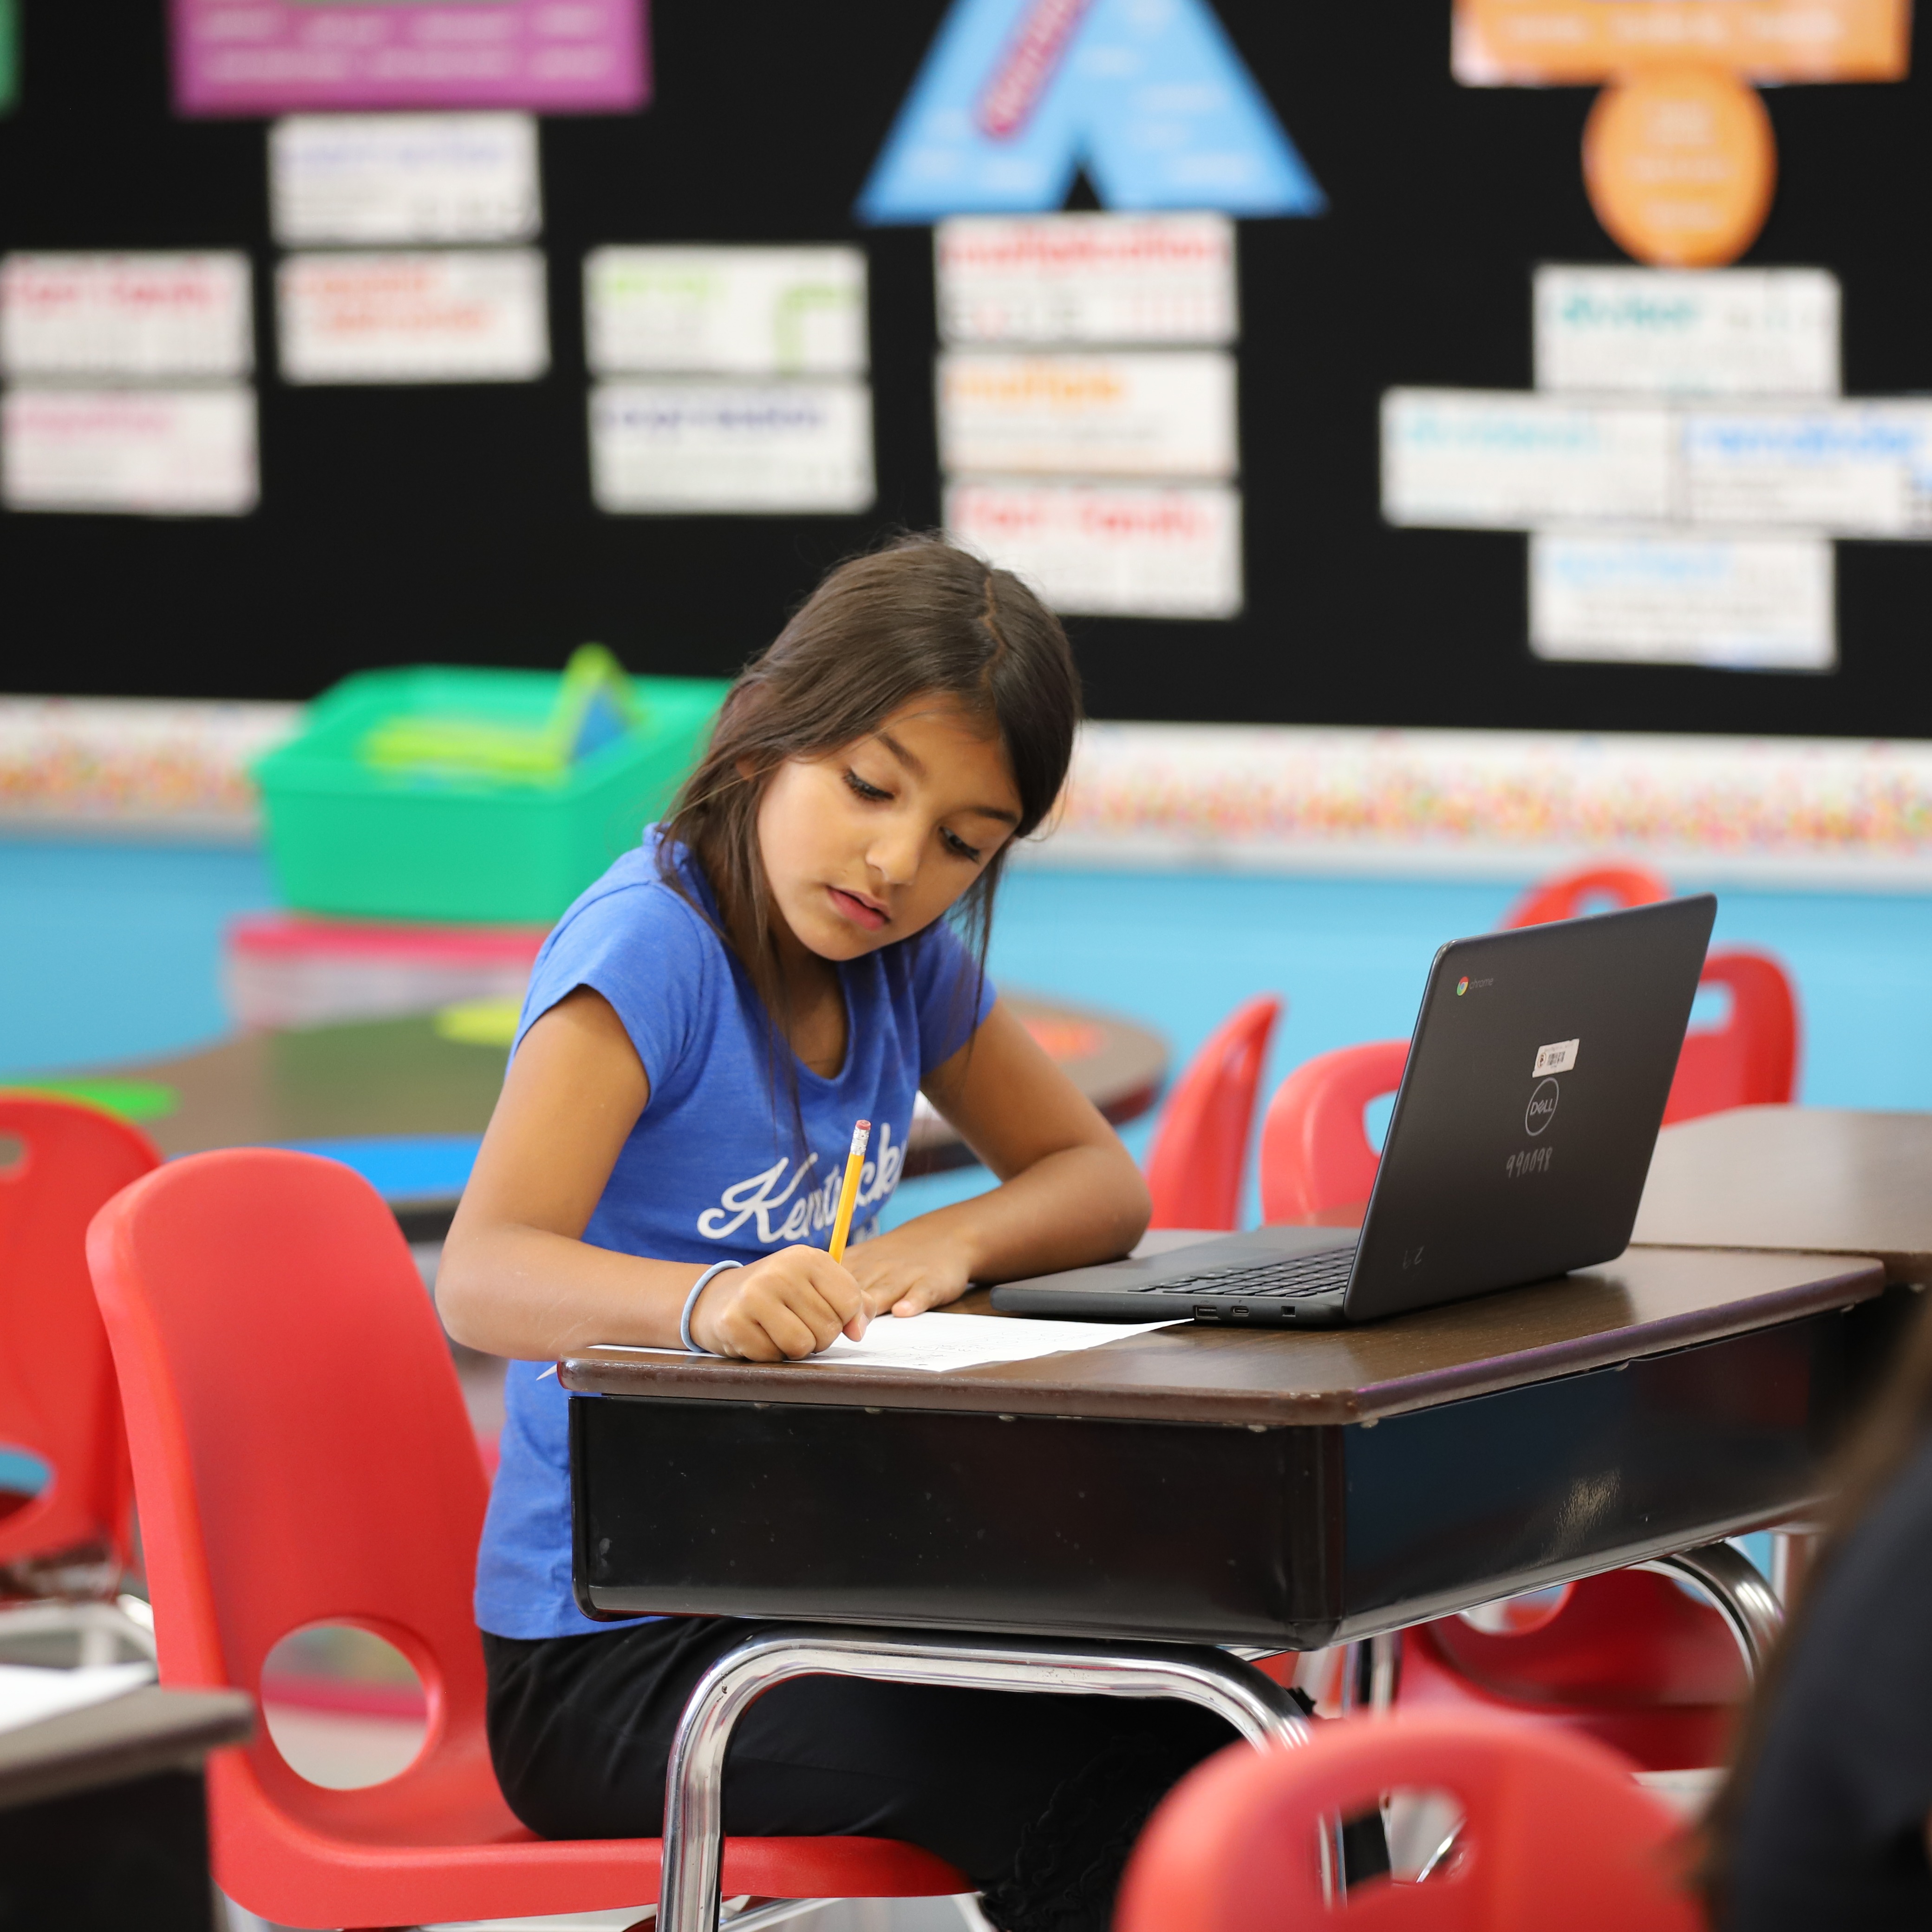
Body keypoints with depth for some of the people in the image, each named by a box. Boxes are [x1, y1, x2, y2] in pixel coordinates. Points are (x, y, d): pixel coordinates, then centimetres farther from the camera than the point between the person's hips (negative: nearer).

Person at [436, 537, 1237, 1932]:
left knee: (1227, 1753, -18)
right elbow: (484, 1277, -29)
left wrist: (946, 1246, -10)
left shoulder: (907, 957, 7)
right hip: (606, 1658, -7)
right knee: (1094, 1786, -28)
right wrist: (707, 1302, -50)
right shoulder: (653, 942, -16)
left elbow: (1104, 1185, 14)